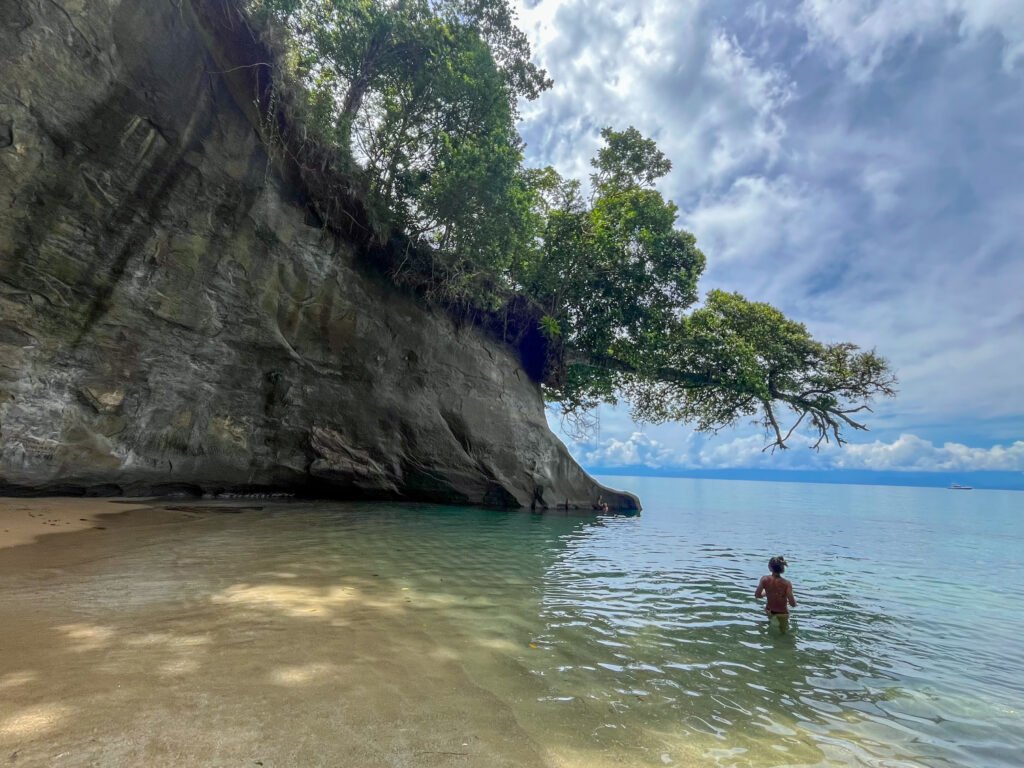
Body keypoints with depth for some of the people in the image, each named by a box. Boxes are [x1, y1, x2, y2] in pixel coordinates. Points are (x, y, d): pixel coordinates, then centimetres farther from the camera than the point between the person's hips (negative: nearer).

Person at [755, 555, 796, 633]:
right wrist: (795, 600, 1)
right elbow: (793, 604, -21)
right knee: (783, 632, 24)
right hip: (782, 613, -2)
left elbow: (757, 595, -10)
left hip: (769, 611, 2)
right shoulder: (787, 583, -27)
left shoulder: (764, 579, -20)